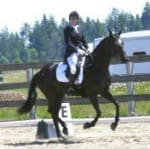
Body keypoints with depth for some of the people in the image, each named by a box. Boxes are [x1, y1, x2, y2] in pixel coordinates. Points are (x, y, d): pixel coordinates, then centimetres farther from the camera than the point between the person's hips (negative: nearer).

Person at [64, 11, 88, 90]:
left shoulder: (79, 29, 14)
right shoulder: (67, 29, -3)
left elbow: (83, 41, 17)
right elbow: (68, 43, -13)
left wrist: (86, 49, -2)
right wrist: (77, 50, -24)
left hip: (81, 51, 7)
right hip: (71, 52, -7)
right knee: (73, 68, -30)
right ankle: (70, 88, -27)